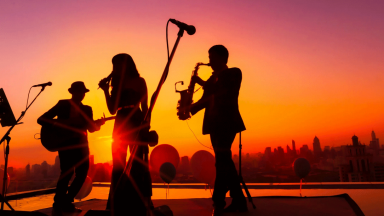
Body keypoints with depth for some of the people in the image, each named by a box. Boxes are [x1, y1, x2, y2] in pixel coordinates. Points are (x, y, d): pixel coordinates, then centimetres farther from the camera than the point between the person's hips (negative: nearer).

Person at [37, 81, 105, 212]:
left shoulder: (87, 109, 12)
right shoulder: (62, 105, 1)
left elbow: (91, 128, 4)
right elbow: (41, 119, -2)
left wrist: (98, 124, -17)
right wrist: (58, 124, -18)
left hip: (80, 144, 4)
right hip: (65, 142, -4)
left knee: (82, 173, -3)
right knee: (67, 171, -17)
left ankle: (67, 202, 15)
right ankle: (58, 202, 3)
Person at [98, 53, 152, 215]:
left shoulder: (138, 81, 5)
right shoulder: (116, 84, 17)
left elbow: (145, 107, 0)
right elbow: (112, 109, 12)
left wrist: (146, 127, -9)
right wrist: (106, 90, 5)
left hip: (136, 124, -5)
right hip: (120, 125, 5)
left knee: (137, 164, -5)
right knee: (118, 165, 3)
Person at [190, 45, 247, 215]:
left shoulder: (234, 73, 2)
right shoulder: (212, 78, 21)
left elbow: (223, 94, -14)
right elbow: (207, 99, 13)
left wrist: (203, 83, -11)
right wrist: (190, 108, -3)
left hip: (227, 121, -7)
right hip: (214, 123, 7)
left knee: (221, 160, -12)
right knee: (224, 161, 8)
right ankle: (239, 200, 17)